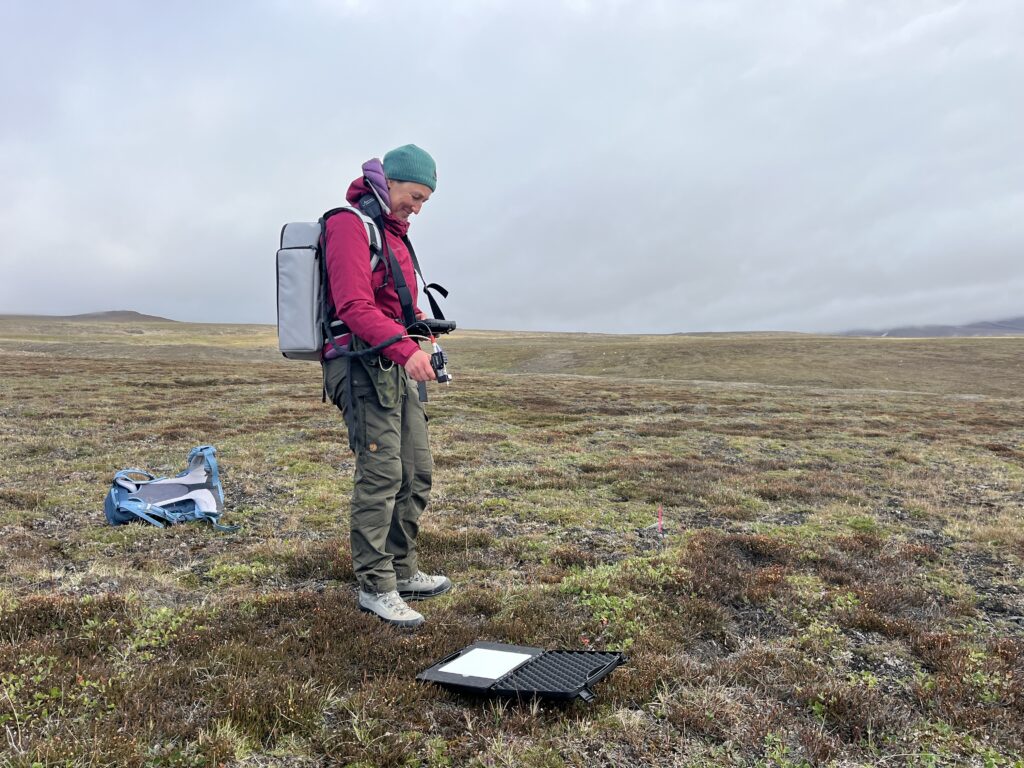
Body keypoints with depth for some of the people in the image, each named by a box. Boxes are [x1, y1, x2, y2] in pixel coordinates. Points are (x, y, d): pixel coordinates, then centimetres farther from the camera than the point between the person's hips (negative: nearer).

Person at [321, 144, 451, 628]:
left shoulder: (392, 231, 22)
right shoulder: (351, 225, -9)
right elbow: (354, 306, -21)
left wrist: (418, 321, 10)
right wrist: (405, 349, -28)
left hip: (395, 367, 10)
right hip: (363, 366, -10)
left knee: (417, 473, 11)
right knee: (381, 475, -9)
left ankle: (403, 572, 22)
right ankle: (375, 587, 1)